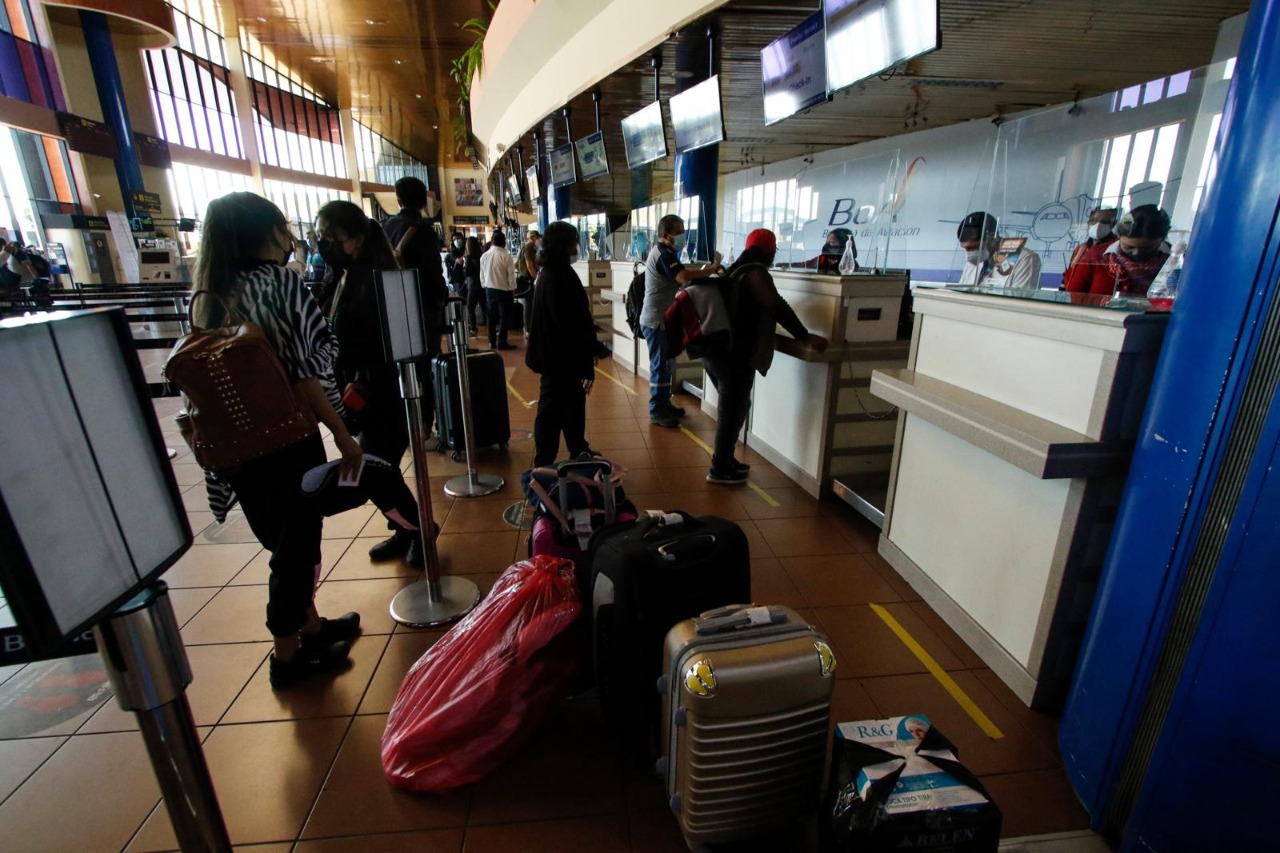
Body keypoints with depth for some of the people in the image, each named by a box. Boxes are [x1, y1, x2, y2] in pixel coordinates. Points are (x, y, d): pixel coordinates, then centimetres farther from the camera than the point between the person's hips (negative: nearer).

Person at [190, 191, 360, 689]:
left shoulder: (206, 296, 6)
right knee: (296, 543, 8)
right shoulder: (279, 282, -13)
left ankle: (310, 624, 38)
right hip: (286, 438, -7)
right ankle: (287, 655, 23)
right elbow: (301, 373, -18)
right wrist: (342, 433, -14)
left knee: (285, 539, 21)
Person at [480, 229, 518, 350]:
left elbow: (482, 274, 8)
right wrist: (512, 288, -1)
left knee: (492, 316, 12)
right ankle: (502, 342, 2)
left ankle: (492, 341, 17)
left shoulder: (484, 256, 2)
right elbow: (511, 275, -13)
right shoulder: (506, 256, -16)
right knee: (504, 316, 2)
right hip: (503, 290, -5)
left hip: (489, 289, 5)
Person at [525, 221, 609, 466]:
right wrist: (597, 348, -14)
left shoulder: (551, 273, 11)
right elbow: (573, 323, -25)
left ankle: (578, 453, 35)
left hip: (557, 353, 10)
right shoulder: (559, 277, -21)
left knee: (572, 404, 20)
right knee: (553, 411, 1)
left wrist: (592, 347, 14)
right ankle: (544, 464, 14)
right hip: (561, 356, -10)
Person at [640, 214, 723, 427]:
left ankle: (664, 404, 27)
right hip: (657, 321, -10)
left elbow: (679, 278, 14)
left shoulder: (663, 252, 16)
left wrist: (705, 272, 3)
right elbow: (684, 277, -32)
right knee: (660, 366, -4)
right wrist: (712, 270, -23)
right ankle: (657, 412, 4)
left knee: (665, 365, 16)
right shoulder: (663, 254, -18)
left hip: (660, 319, 10)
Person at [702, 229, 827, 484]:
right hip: (734, 355, -9)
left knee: (733, 407, 19)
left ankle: (725, 460, 27)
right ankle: (720, 469, 8)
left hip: (717, 351, 10)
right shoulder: (756, 273, -12)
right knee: (733, 410, 0)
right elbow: (777, 308, -22)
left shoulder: (736, 270, 17)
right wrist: (805, 337, -17)